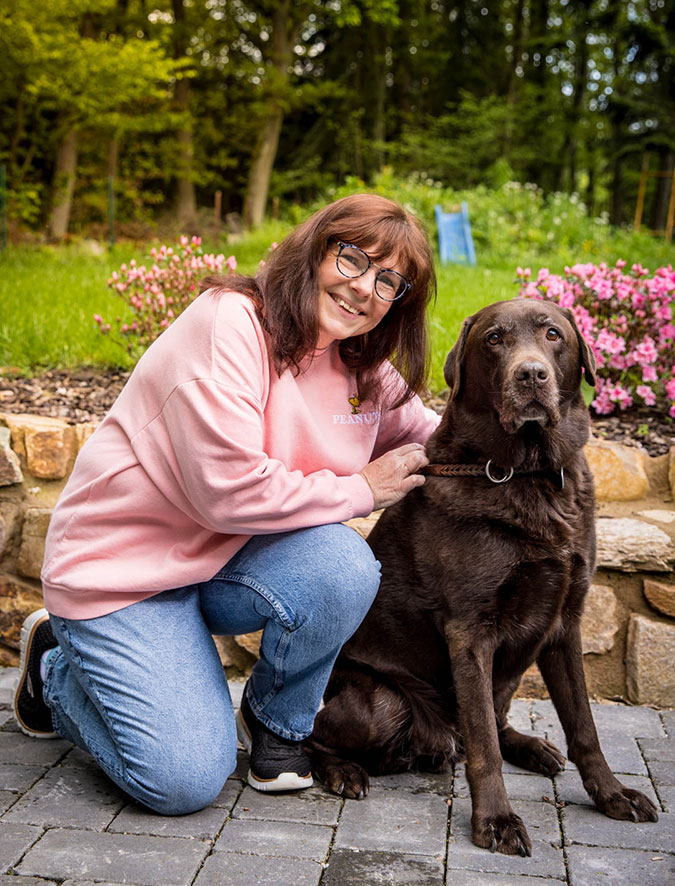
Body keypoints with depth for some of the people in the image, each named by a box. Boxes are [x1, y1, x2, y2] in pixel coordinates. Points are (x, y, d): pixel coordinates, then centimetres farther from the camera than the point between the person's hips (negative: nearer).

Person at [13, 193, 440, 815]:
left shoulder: (367, 368, 1)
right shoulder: (230, 326, -22)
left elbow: (423, 438, 15)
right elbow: (229, 491, -29)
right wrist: (359, 491, -18)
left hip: (229, 557, 6)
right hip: (124, 568, -6)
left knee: (344, 567, -27)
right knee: (186, 782, -13)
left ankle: (276, 724, 2)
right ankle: (58, 667, 16)